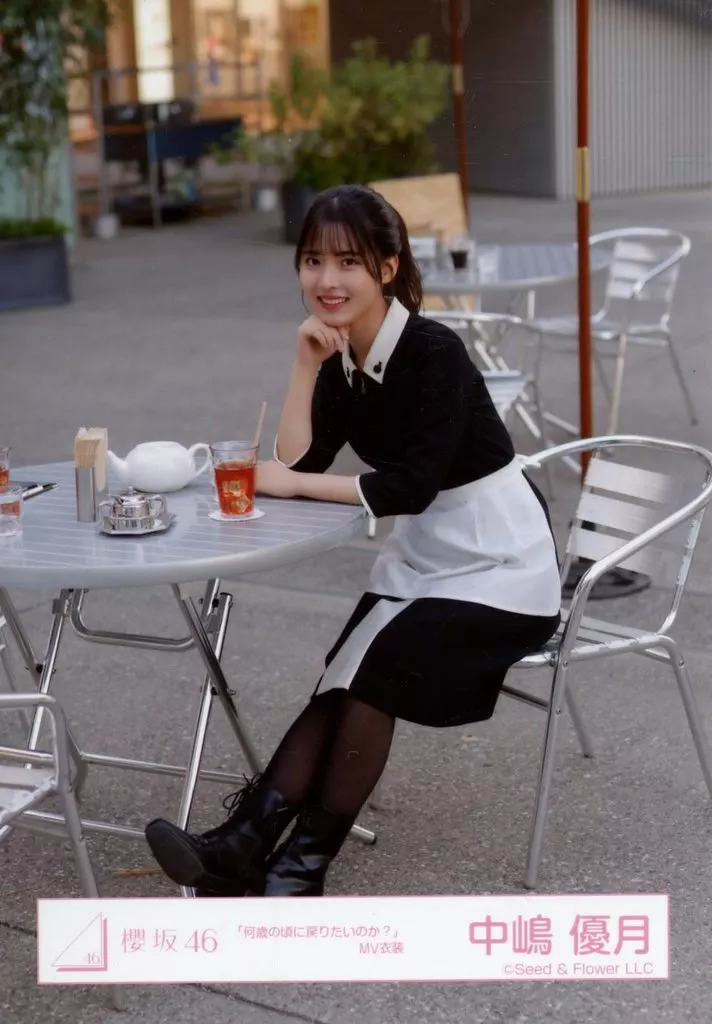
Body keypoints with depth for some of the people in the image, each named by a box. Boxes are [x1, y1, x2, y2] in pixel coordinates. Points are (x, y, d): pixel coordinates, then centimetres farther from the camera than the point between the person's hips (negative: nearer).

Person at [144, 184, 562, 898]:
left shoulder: (433, 351, -19)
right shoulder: (340, 358, 3)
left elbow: (410, 486, -23)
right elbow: (294, 466, -3)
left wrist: (295, 484, -15)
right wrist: (307, 365, -11)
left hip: (501, 571, -7)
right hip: (420, 563, 7)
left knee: (368, 676, -22)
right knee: (346, 685, -13)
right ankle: (243, 847, -20)